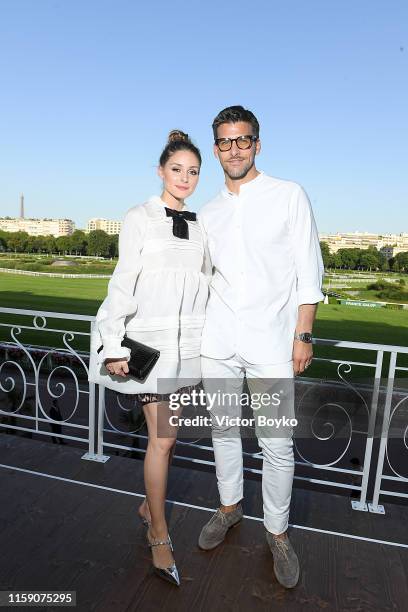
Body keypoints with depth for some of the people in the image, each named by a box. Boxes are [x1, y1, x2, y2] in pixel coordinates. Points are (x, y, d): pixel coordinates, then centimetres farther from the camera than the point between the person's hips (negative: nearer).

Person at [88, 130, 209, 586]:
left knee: (168, 432, 14)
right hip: (150, 340, -5)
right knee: (162, 437, -3)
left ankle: (150, 503, 37)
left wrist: (208, 339, 13)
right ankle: (159, 533, 17)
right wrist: (114, 347, -10)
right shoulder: (140, 218, -3)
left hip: (188, 341, 5)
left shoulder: (198, 225, 10)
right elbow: (123, 284, -6)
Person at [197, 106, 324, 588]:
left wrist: (304, 335, -7)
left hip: (271, 341, -3)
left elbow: (308, 271, -2)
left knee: (276, 444, 3)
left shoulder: (289, 196, 1)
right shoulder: (208, 213, 12)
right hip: (218, 341, 4)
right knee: (223, 429, 15)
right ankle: (230, 507, 37)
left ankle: (277, 532, 26)